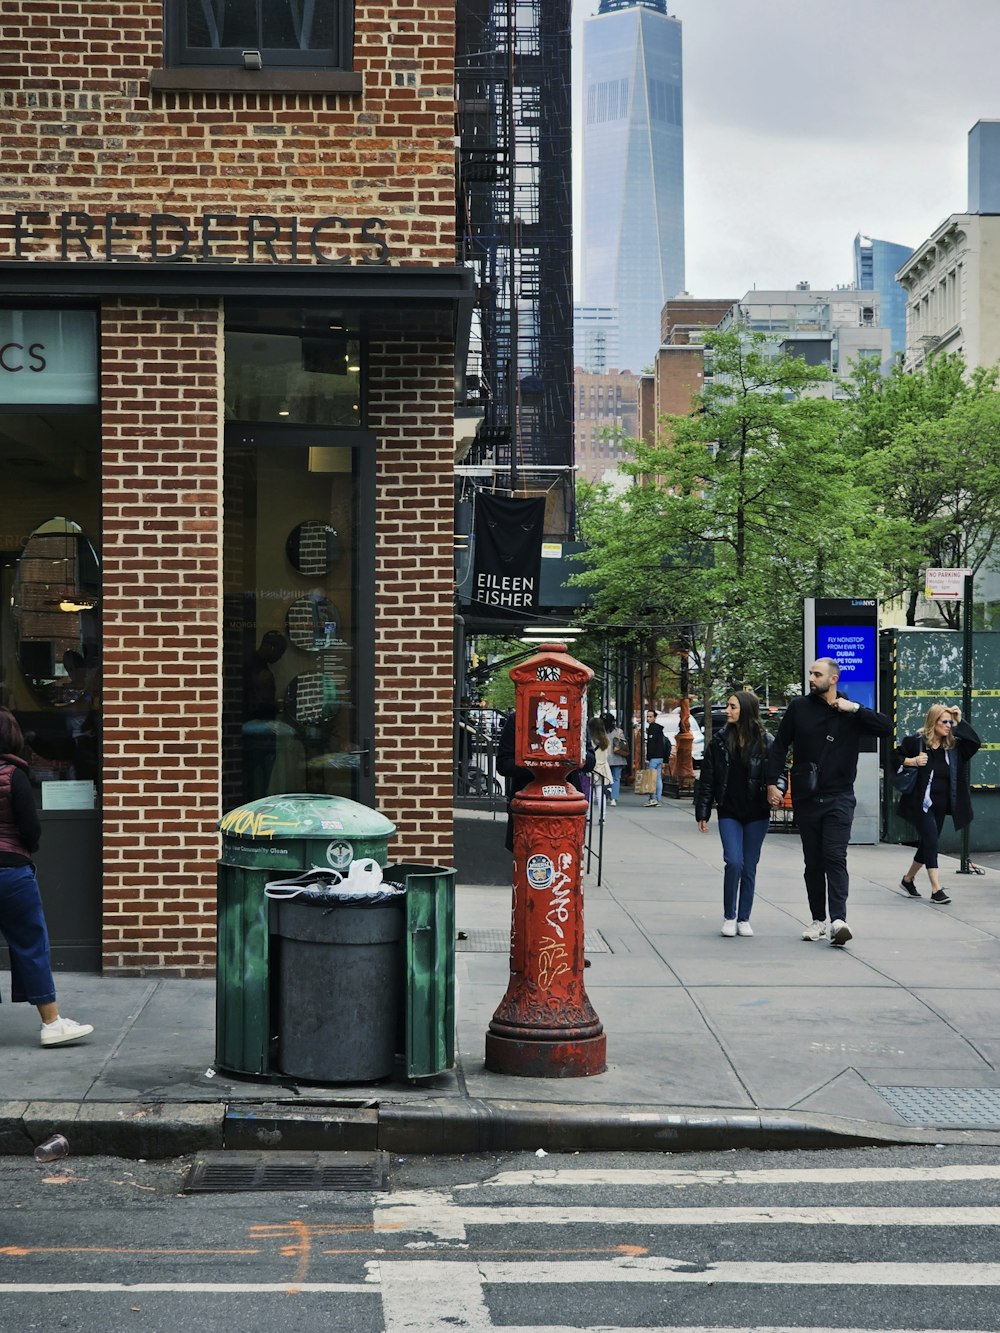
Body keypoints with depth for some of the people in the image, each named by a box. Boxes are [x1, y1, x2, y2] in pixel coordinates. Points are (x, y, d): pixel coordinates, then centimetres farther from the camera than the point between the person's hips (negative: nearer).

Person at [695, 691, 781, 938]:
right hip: (729, 813, 0)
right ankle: (729, 916, 2)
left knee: (749, 867, 6)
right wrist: (702, 813, 1)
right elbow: (706, 779, 3)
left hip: (757, 815, 0)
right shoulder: (720, 741, 0)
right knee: (734, 862, -13)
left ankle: (744, 918, 17)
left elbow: (778, 772, 1)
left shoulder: (765, 742, -2)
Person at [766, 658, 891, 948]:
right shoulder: (799, 708, 5)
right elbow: (779, 747, 8)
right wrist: (772, 783, -1)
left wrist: (854, 708, -15)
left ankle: (838, 920, -22)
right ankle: (818, 920, 17)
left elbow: (886, 727, -9)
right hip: (806, 798, 3)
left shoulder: (851, 713, 2)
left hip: (839, 797, -3)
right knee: (813, 862, 8)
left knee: (835, 858, -14)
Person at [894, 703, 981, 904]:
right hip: (920, 803, -6)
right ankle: (936, 889, -12)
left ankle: (908, 879, 34)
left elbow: (975, 743, -4)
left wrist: (960, 722, -7)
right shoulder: (915, 741, -8)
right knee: (931, 841, -13)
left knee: (928, 844, 14)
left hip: (941, 805, 6)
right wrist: (912, 761, -18)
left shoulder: (953, 746, 5)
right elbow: (895, 757, -2)